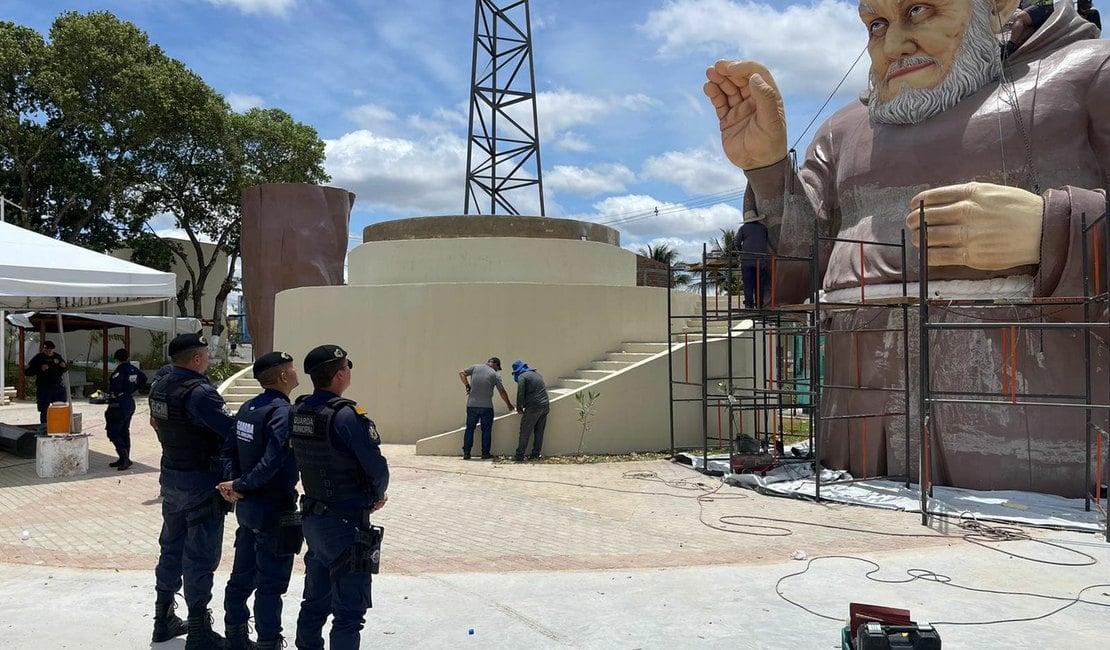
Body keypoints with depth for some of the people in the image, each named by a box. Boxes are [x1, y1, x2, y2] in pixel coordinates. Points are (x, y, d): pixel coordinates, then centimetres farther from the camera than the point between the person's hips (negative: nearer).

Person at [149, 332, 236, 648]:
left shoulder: (159, 388, 5)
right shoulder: (199, 392, -24)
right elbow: (232, 430, -28)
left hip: (171, 476, 9)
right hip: (202, 482, -9)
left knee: (171, 547, 19)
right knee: (200, 556, 0)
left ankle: (163, 620, 31)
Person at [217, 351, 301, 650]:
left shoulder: (247, 408, 7)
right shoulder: (282, 412, -20)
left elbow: (229, 449, 8)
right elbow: (272, 461, -28)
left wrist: (230, 483, 2)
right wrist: (242, 486, -17)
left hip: (247, 506, 9)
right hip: (274, 511, -9)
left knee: (243, 575, 19)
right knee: (271, 583, 2)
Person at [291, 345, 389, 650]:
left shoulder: (297, 413, 2)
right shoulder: (347, 416, -22)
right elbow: (378, 469, -18)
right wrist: (378, 495, 4)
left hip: (312, 518, 8)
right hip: (347, 524, -8)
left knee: (315, 601, 20)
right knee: (349, 610, 3)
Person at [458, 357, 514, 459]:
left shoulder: (475, 367, 5)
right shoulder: (495, 375, -1)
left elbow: (461, 373, 3)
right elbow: (502, 392, 3)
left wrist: (467, 386, 9)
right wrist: (509, 404, 15)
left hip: (472, 405, 2)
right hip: (486, 406, -2)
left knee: (470, 429, 8)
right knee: (486, 430, 9)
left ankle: (466, 453, 8)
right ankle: (485, 453, 10)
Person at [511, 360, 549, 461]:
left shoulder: (522, 376, -3)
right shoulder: (537, 374, 20)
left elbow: (520, 394, -11)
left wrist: (519, 408, 2)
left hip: (533, 407, -7)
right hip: (545, 406, 7)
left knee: (525, 432, -1)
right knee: (539, 432, 12)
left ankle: (519, 455, -1)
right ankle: (535, 454, 14)